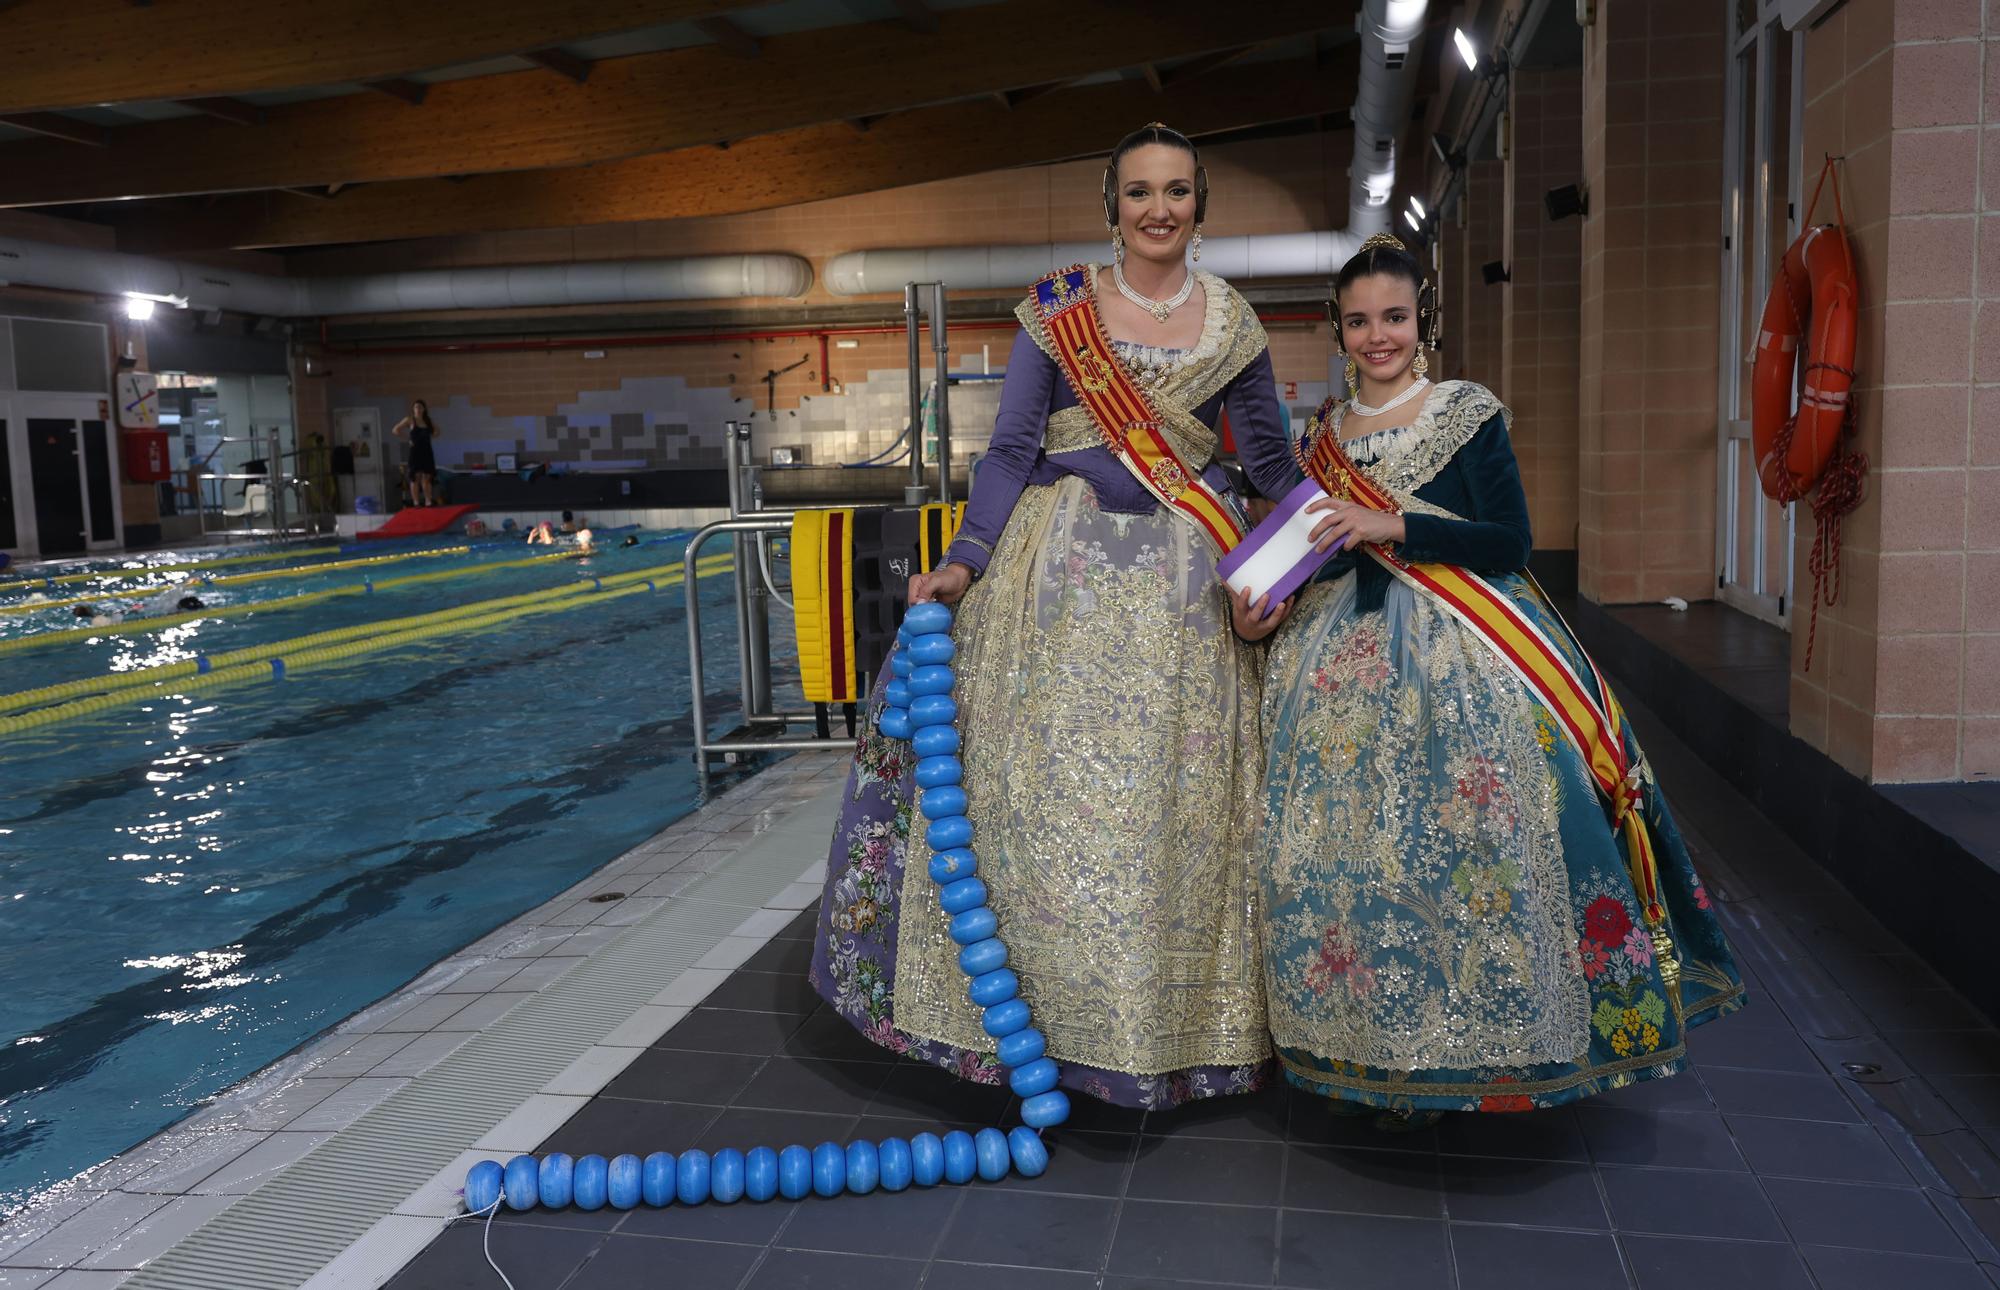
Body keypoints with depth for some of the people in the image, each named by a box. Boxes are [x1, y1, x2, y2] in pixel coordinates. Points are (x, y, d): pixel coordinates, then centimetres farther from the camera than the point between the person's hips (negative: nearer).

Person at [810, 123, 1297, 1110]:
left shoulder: (1233, 324, 6)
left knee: (1176, 802, 4)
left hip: (1184, 578, 1)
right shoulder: (1056, 309, 0)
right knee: (1041, 783, -1)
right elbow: (1011, 449, -2)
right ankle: (1040, 1001, 16)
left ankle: (1170, 1019, 20)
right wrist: (962, 564, -12)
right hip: (1061, 568, -1)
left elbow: (1272, 462, 14)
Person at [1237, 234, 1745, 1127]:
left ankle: (1459, 1042, 4)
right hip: (1345, 659, 4)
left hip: (1460, 657, -4)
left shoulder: (1469, 416, 1)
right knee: (1344, 843, -3)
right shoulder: (1322, 433, 14)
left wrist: (1391, 526, -17)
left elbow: (1508, 541, -8)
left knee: (1456, 837, -13)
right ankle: (1382, 1047, 11)